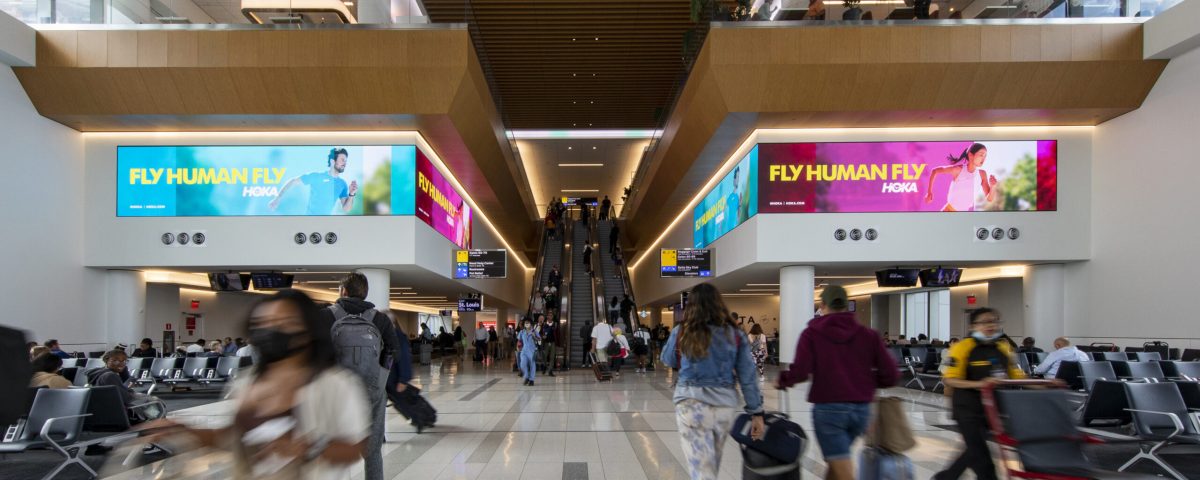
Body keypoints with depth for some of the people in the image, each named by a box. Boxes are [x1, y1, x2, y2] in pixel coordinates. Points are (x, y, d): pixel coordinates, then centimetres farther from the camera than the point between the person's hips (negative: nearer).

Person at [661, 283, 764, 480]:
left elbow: (667, 360, 16)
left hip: (691, 405, -2)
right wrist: (757, 412, 5)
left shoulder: (681, 332, -2)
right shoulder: (735, 334, 1)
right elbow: (747, 377, 0)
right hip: (725, 406, 3)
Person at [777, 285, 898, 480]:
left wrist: (783, 380, 4)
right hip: (861, 409, 5)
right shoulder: (868, 335, 5)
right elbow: (890, 376, -1)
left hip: (828, 408, -4)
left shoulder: (812, 334, -4)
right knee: (836, 460, 25)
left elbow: (800, 372, -16)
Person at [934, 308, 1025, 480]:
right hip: (968, 409, -7)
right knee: (981, 456, -5)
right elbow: (950, 380, -16)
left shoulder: (1004, 348, 7)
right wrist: (978, 384, -29)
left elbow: (1016, 377, 12)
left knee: (975, 451, 18)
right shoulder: (963, 347, -13)